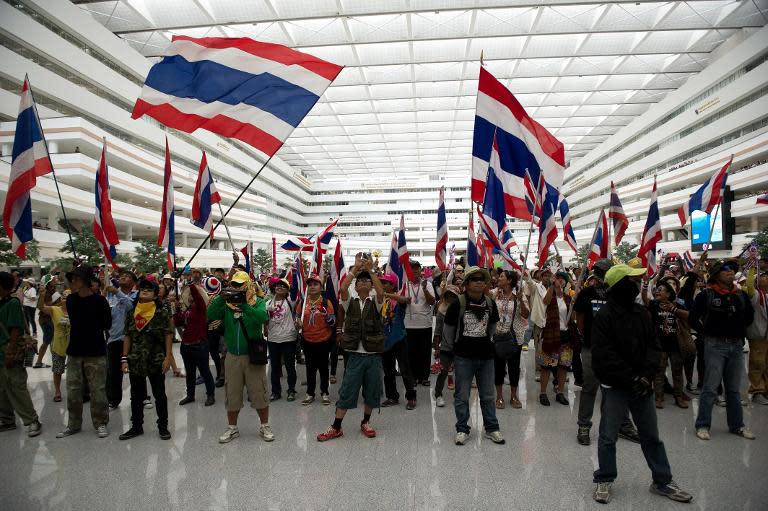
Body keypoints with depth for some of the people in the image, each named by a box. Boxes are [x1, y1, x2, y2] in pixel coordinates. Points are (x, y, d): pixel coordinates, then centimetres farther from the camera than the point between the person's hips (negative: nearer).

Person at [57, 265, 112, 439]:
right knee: (72, 390, 12)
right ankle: (73, 424, 28)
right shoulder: (70, 300, 3)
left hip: (96, 353, -5)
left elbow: (107, 325, -5)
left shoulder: (99, 301, -11)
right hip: (74, 352, 5)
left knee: (98, 390, 4)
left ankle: (101, 423, 18)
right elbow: (72, 320, 16)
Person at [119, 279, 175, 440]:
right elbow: (127, 336, 8)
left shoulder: (161, 312, -6)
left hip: (156, 361, -4)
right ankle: (136, 426, 29)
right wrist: (124, 358, 3)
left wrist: (168, 357, -13)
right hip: (135, 362, 4)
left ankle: (163, 426, 19)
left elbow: (168, 335, -8)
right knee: (136, 396, 15)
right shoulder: (132, 313, 6)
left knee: (160, 395, 7)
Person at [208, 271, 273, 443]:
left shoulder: (257, 302, -4)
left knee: (259, 392, 5)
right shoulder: (226, 302, 4)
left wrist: (243, 305, -34)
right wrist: (221, 298, -27)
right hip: (232, 356, 3)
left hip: (253, 355, -2)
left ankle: (265, 426, 23)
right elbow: (211, 315, -12)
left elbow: (263, 317, -24)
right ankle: (232, 428, 31)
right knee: (232, 393, 13)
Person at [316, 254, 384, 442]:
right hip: (355, 354, 0)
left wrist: (370, 270, -21)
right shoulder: (350, 302, 4)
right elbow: (342, 288, -17)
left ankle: (366, 422, 30)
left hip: (374, 355, 1)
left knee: (372, 391, 10)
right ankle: (336, 427, 14)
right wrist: (356, 268, -18)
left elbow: (381, 291, -20)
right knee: (346, 391, 4)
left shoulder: (375, 302, 3)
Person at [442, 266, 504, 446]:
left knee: (487, 395, 13)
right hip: (463, 357, -3)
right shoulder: (458, 304, -12)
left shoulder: (490, 303, 1)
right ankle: (462, 430, 21)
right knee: (462, 395, 7)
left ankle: (492, 428, 28)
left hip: (486, 355, 3)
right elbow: (448, 331, 0)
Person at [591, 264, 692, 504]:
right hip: (615, 386, -5)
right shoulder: (604, 316, -14)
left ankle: (662, 481, 33)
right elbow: (604, 355, -17)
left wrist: (647, 375, -9)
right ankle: (604, 480, 21)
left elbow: (653, 346, 5)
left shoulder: (642, 313, 5)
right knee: (608, 436, 5)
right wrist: (630, 379, -18)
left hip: (642, 385, 6)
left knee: (651, 435, 17)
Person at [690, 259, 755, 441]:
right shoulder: (706, 295, -7)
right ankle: (702, 425, 8)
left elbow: (750, 316, 23)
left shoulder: (741, 295, 7)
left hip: (737, 346, 5)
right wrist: (706, 333, -2)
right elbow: (693, 319, -3)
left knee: (734, 389, 14)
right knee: (710, 388, -1)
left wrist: (739, 330, 13)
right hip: (715, 346, -5)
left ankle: (737, 425, 26)